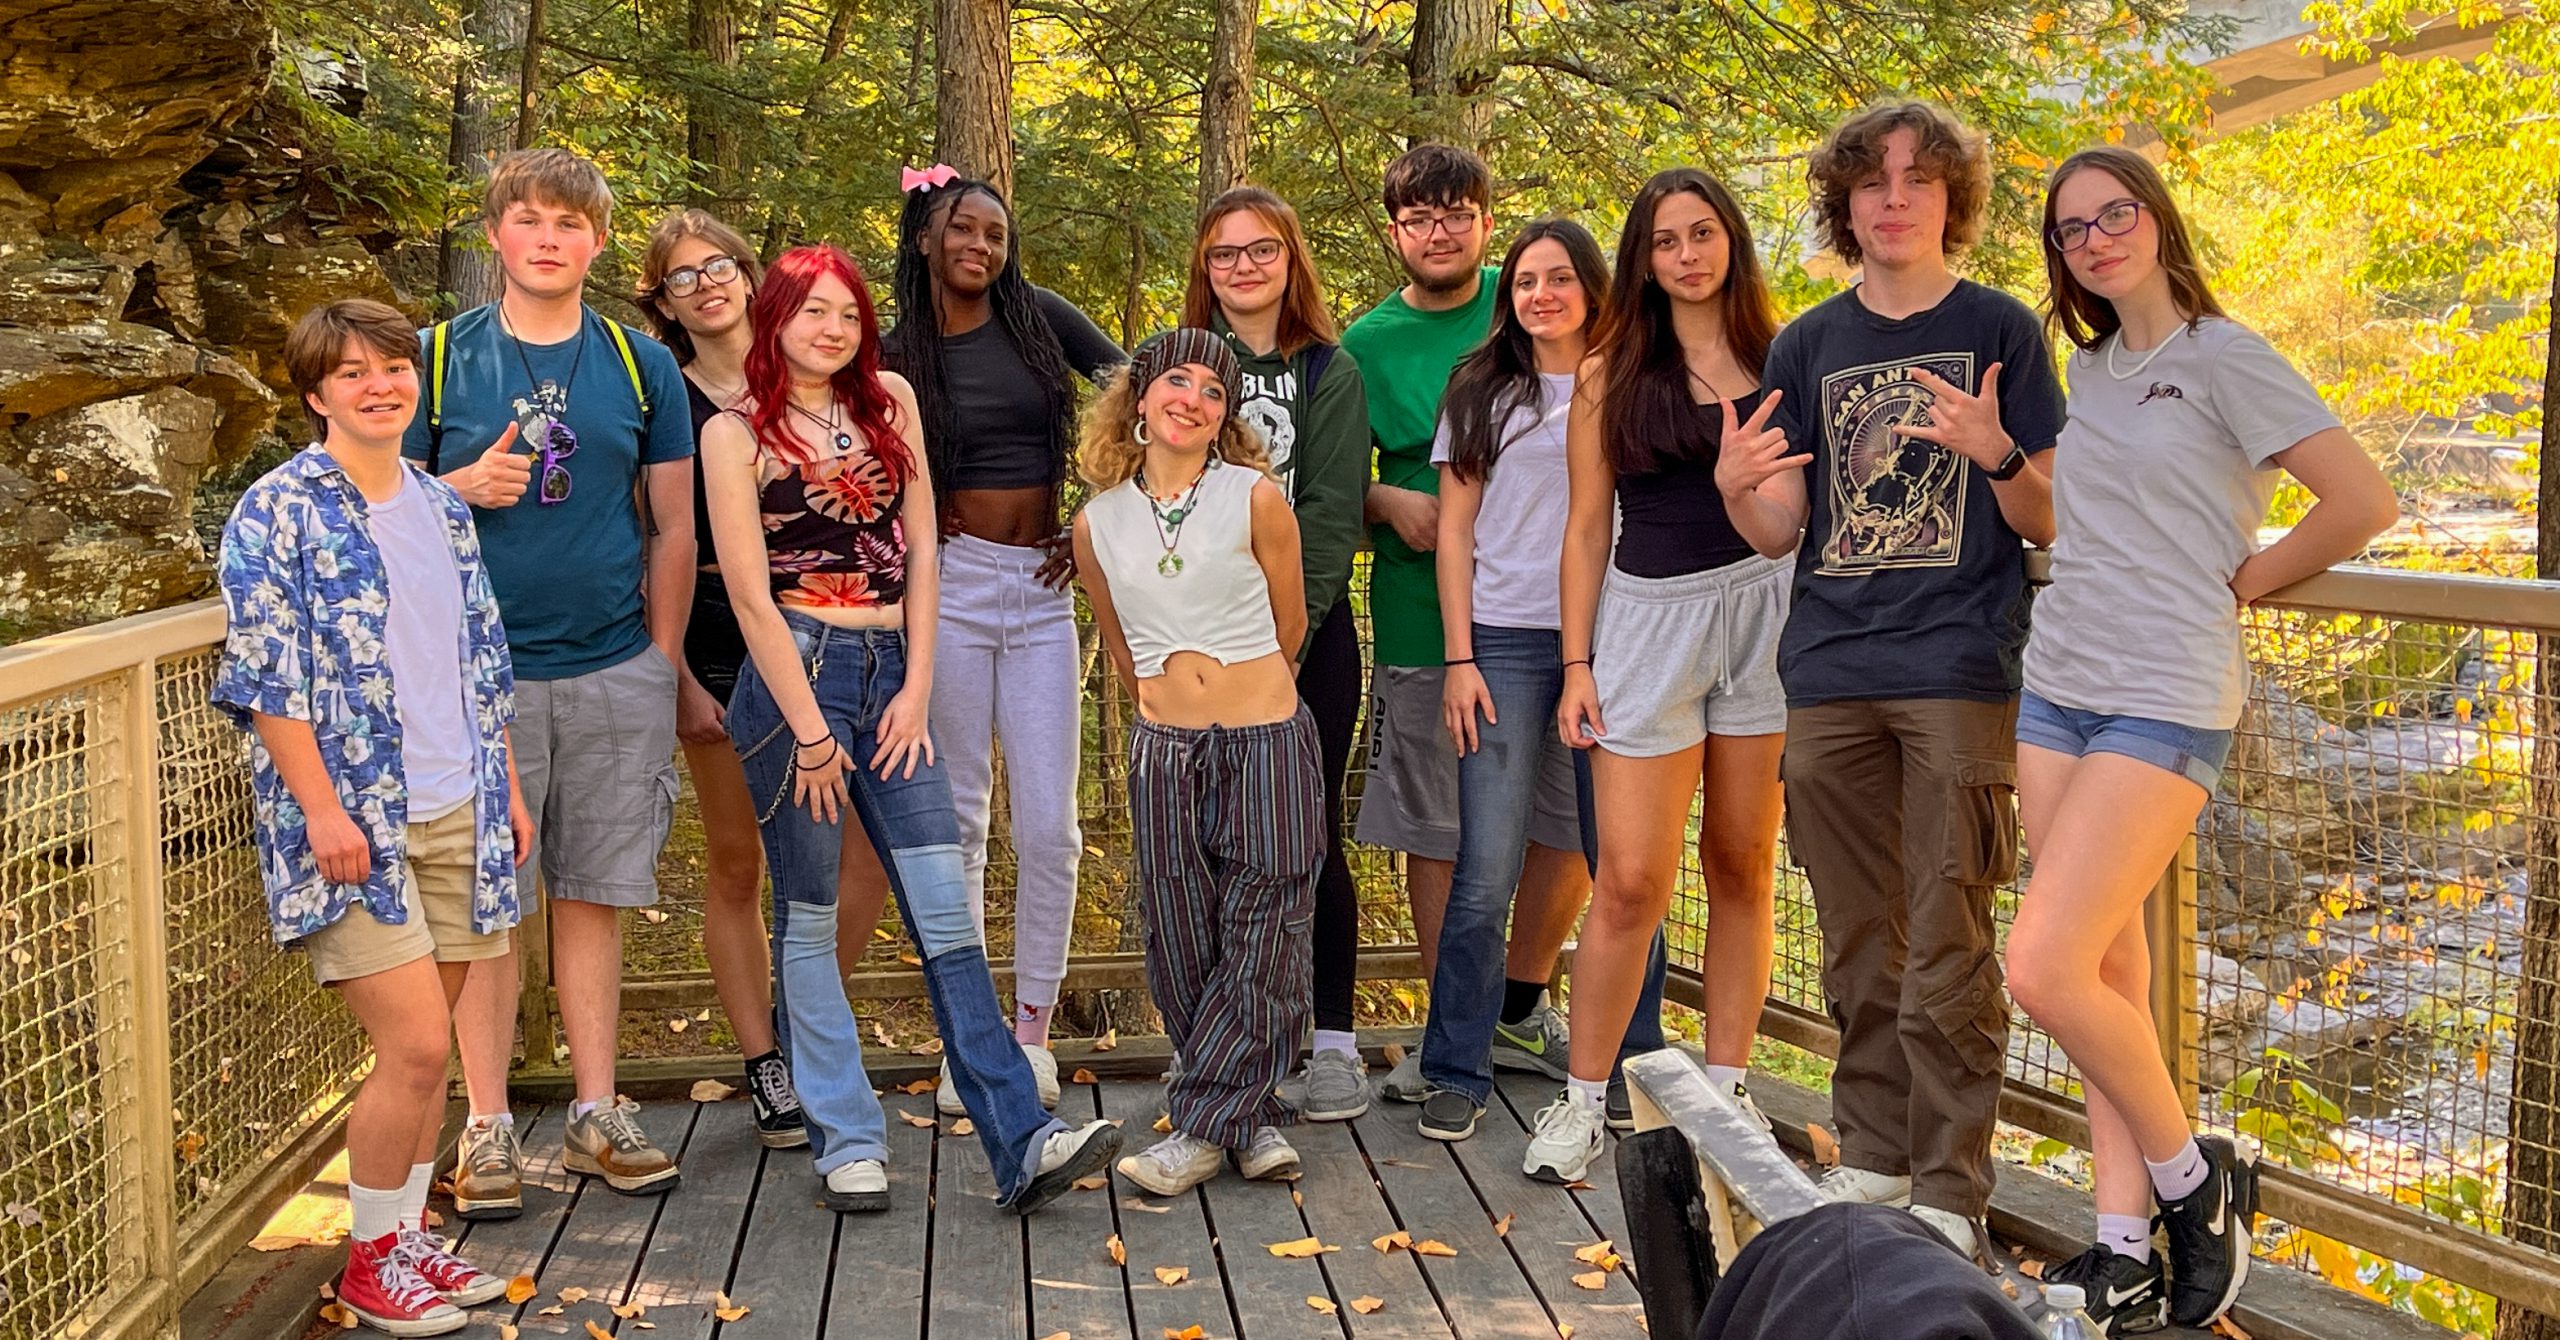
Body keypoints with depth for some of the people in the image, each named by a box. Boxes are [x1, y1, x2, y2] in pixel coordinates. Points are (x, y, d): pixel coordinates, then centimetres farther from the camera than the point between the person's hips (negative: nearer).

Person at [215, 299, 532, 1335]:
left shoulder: (443, 508, 13)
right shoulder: (279, 512, -7)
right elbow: (267, 676, -11)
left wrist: (507, 786, 16)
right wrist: (323, 809, -17)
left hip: (453, 816, 6)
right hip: (354, 821, -6)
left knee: (425, 1048, 12)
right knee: (416, 1044, -10)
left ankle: (409, 1237, 26)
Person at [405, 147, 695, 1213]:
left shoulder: (642, 365, 7)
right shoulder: (439, 357, 4)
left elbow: (673, 527, 10)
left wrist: (664, 663, 6)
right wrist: (465, 487, -13)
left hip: (616, 670, 1)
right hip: (482, 672, -1)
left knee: (593, 894, 6)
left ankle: (596, 1113, 16)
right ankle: (487, 1126, 10)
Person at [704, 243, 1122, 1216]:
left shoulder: (889, 402, 12)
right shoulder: (737, 433, 0)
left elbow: (921, 547, 9)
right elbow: (750, 595, -5)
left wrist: (916, 689, 0)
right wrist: (810, 731, -9)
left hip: (890, 675, 4)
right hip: (796, 671, -3)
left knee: (947, 914, -2)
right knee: (809, 916, 3)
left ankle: (1021, 1142, -5)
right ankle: (848, 1142, 13)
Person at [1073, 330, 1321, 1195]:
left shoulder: (1256, 498, -4)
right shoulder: (1097, 525, 5)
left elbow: (1290, 626, 7)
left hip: (1268, 743, -2)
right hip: (1162, 756, 2)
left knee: (1261, 948, -1)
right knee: (1183, 953, 3)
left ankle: (1202, 1125, 7)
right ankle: (1255, 1121, 16)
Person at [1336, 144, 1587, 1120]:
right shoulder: (1367, 342, 3)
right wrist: (1390, 503, -12)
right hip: (1422, 618, -1)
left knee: (1573, 818, 5)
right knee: (1436, 830, 4)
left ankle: (1518, 1010, 25)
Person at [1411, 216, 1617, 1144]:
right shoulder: (1483, 393, 11)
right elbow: (1454, 530, 8)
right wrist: (1459, 659, -1)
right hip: (1505, 641, 0)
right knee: (1486, 871, -5)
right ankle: (1457, 1074, 6)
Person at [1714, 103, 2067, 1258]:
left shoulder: (2001, 330, 4)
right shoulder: (1806, 346, 12)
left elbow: (2049, 522, 2)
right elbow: (1779, 532, 9)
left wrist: (1996, 455, -19)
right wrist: (1735, 488, -13)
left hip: (1960, 670, -3)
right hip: (1829, 674, 4)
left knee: (1946, 950, -4)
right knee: (1856, 944, 11)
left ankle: (1948, 1191, 5)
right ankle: (1872, 1152, 23)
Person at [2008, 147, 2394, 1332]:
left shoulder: (2222, 357, -6)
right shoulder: (2087, 368, 15)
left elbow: (2364, 502, -10)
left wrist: (2239, 582, -2)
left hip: (2164, 701, -7)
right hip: (2055, 687, 7)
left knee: (2044, 969, -15)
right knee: (2108, 974, 7)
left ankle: (2194, 1178, 6)